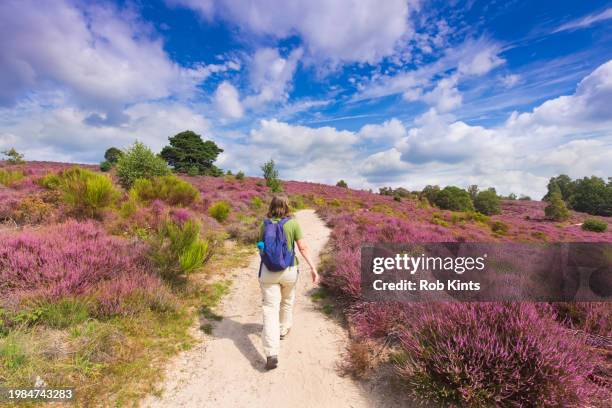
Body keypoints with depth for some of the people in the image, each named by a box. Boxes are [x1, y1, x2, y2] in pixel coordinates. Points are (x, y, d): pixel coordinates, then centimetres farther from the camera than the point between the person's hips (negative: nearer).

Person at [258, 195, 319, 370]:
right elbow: (303, 247, -12)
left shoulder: (265, 224, -1)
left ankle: (272, 354, -9)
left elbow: (261, 246, 11)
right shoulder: (293, 223, -7)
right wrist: (313, 268, -10)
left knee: (270, 309, 0)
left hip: (269, 270, 0)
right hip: (289, 270, 0)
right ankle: (283, 330, 49)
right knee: (287, 301, 27)